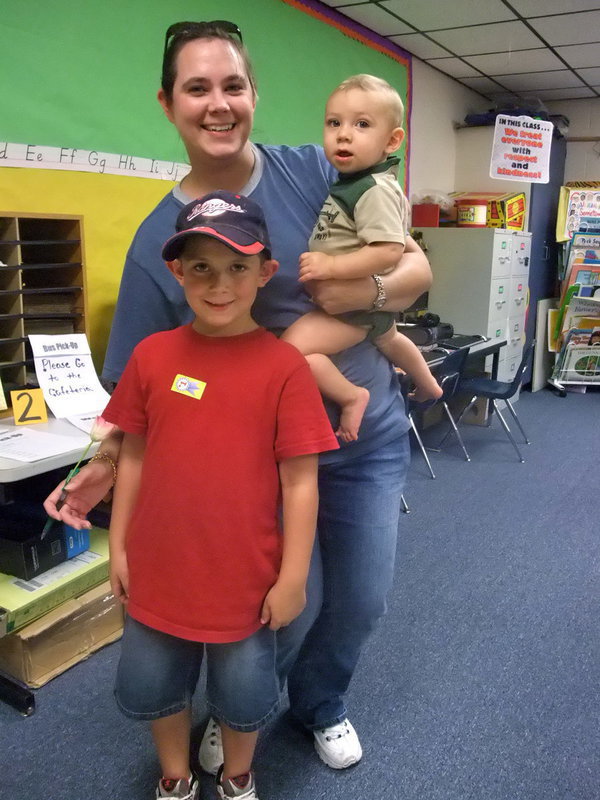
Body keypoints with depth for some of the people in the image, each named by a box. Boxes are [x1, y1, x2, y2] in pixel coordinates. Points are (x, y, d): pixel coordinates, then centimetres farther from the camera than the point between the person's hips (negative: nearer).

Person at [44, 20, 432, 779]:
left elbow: (417, 266, -6)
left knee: (361, 598, 14)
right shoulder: (156, 239, -9)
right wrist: (105, 463, -18)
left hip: (367, 436, 2)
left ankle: (319, 701, 47)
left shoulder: (316, 172, -8)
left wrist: (372, 290, -26)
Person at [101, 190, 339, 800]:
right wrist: (118, 546, 7)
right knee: (149, 688, 22)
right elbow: (133, 458, 3)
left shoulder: (284, 366, -15)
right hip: (158, 571, 3)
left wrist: (293, 577, -9)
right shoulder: (152, 355, -6)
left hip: (245, 577, -2)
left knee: (243, 697, 20)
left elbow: (300, 480, -11)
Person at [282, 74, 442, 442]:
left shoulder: (376, 190, -24)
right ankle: (427, 385, 62)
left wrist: (332, 266, -35)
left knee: (292, 347, -23)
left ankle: (352, 396, -8)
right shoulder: (348, 183, 4)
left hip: (356, 303, -11)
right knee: (388, 339, 37)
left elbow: (389, 250, -34)